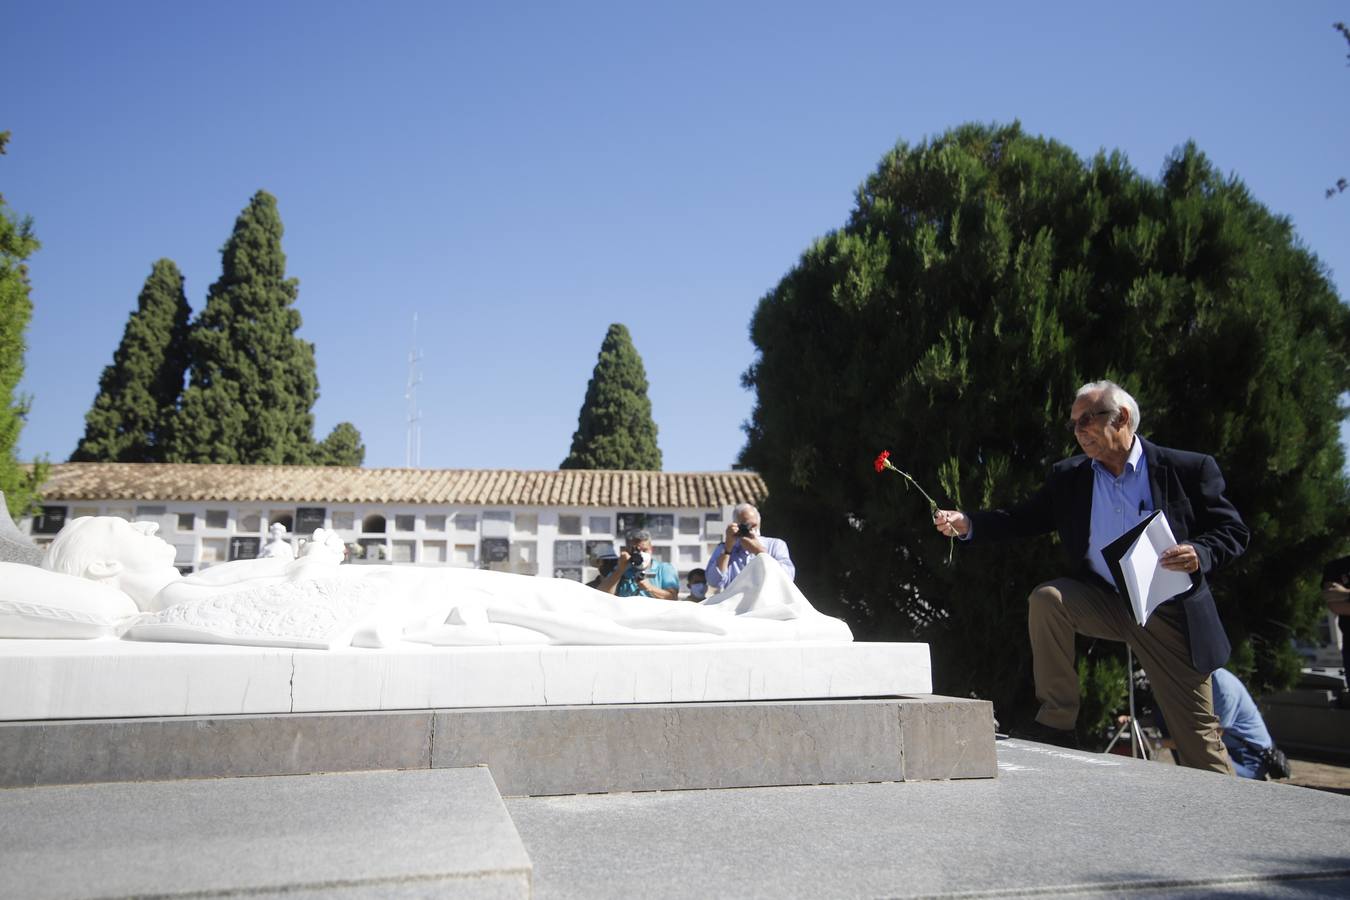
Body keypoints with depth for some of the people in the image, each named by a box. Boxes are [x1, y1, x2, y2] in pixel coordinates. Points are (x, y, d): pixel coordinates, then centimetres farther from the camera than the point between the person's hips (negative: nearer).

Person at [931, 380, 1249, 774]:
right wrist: (967, 523, -14)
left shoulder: (1190, 469, -7)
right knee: (1047, 598, -26)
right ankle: (1056, 722, -15)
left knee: (1198, 739, 1)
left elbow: (1234, 531, -4)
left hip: (1169, 614, -2)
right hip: (1106, 604, 3)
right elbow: (1021, 519, 3)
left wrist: (1200, 555, -25)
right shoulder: (1068, 477, 2)